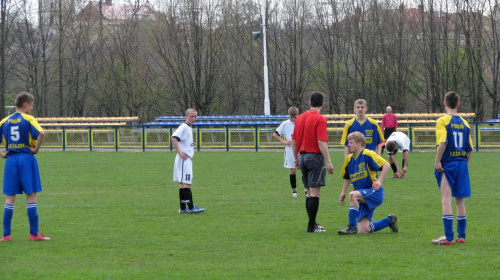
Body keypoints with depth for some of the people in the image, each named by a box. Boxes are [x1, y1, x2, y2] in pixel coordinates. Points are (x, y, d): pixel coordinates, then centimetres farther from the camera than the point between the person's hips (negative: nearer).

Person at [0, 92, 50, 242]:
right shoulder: (28, 119, -5)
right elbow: (41, 133, -22)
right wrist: (36, 149, -10)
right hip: (27, 158, -4)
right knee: (31, 195, 0)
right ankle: (34, 233, 0)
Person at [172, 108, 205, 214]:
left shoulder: (189, 128, 17)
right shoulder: (184, 127, -13)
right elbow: (173, 138, -26)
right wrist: (180, 153, -25)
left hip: (187, 159, 10)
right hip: (183, 160, -10)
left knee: (183, 184, 11)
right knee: (186, 183, -11)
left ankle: (183, 208, 14)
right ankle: (191, 207, -13)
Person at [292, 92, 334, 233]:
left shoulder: (300, 118, 10)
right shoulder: (320, 119, -10)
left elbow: (294, 141, 14)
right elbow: (322, 142, -17)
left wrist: (296, 159, 22)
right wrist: (328, 162, -16)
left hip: (302, 156, 7)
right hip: (315, 156, -7)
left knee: (309, 192, 14)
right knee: (315, 192, -5)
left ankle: (312, 224, 16)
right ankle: (312, 226, -6)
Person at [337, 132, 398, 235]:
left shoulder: (367, 154, -9)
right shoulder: (349, 159, 12)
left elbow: (386, 165, -14)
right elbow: (347, 178, 26)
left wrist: (379, 181, -22)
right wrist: (343, 192, 15)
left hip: (374, 192, -7)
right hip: (363, 198, 7)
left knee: (353, 195, -35)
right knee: (363, 231, -3)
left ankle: (352, 227, -29)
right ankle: (389, 220, 22)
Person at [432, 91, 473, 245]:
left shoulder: (443, 121, -8)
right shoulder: (464, 123, 9)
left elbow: (443, 142, -21)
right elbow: (470, 148, 10)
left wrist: (437, 161, -14)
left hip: (447, 164, -5)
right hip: (462, 163, 5)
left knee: (446, 199, -7)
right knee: (460, 200, 13)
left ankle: (448, 237, -13)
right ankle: (461, 235, 17)